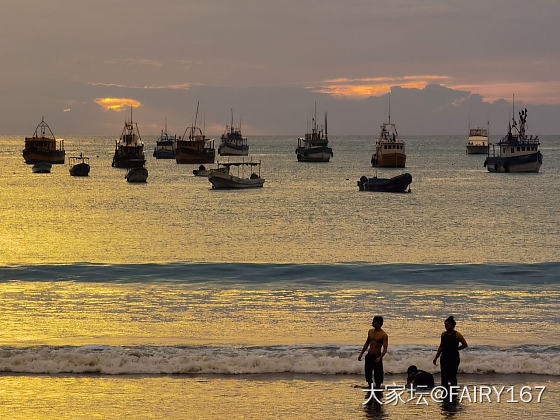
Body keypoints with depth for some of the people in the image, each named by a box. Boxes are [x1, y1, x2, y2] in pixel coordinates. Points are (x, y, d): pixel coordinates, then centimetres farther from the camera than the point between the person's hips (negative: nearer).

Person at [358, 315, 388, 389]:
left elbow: (385, 349, -17)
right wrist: (361, 354, 17)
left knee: (377, 375, 0)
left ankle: (377, 388, 12)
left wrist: (380, 358, -32)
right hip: (369, 356, 6)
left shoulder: (383, 335, -12)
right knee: (368, 373, 10)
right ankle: (370, 386, 26)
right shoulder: (370, 331, 7)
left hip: (377, 357, -6)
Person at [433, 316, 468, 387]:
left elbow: (465, 345, 0)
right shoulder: (444, 334, 8)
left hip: (454, 358, -5)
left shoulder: (457, 334, -6)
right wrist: (436, 357, 13)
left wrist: (456, 349, 2)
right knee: (444, 377, 2)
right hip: (444, 358, 5)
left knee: (452, 377, -4)